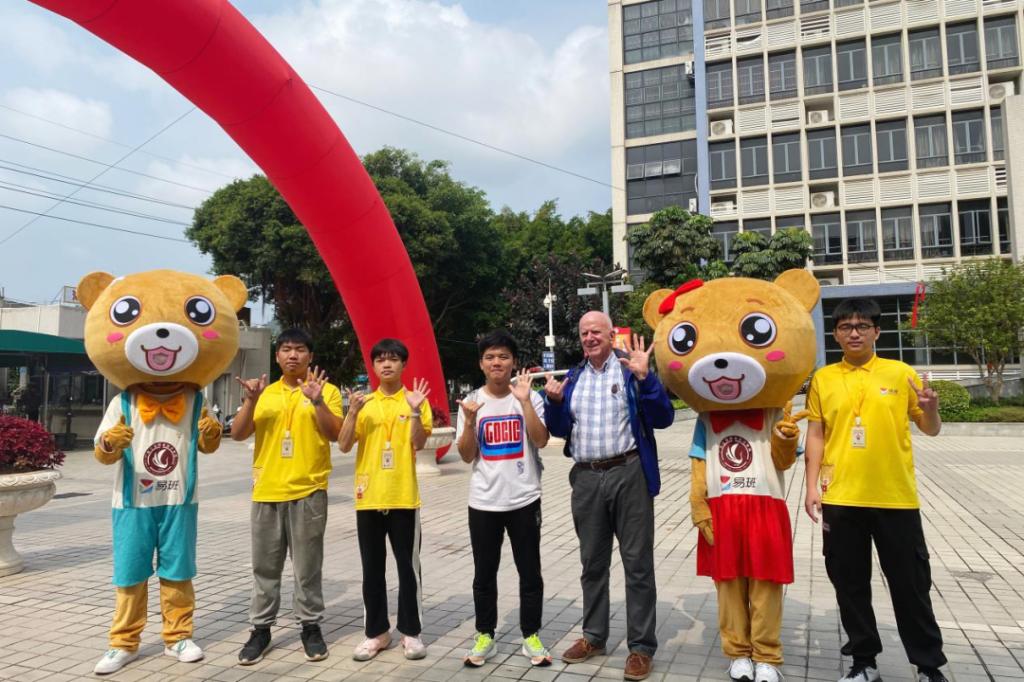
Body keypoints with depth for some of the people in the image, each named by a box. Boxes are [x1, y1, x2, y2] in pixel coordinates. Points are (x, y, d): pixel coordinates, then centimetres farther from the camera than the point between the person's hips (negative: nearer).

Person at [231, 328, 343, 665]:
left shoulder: (326, 390, 0)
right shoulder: (265, 393, 9)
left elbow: (335, 434, -10)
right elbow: (238, 434, 2)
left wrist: (317, 401, -22)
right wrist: (250, 400, -13)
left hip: (308, 491, -3)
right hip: (267, 491, 3)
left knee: (308, 566, 6)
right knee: (264, 566, 11)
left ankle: (311, 627, 19)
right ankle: (260, 629, 22)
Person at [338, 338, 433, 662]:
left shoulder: (415, 400, 1)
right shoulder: (363, 402, 7)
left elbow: (419, 443, -10)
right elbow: (344, 445, -1)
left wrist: (415, 410, -22)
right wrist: (352, 411, -14)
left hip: (404, 496, -2)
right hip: (369, 497, 2)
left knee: (408, 567, 5)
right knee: (372, 569, 10)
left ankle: (411, 632, 18)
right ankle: (377, 632, 22)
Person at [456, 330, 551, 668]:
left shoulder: (529, 397, -3)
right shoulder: (471, 402, 1)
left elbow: (541, 441, -15)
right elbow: (466, 456, -1)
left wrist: (524, 401, -22)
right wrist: (470, 421, -17)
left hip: (524, 499, -1)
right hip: (483, 502, 1)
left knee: (530, 571, 9)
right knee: (484, 573, 12)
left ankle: (531, 636, 24)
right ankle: (485, 637, 27)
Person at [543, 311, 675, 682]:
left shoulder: (631, 369, -3)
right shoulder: (573, 377, 11)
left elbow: (663, 418, -11)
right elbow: (560, 429, 12)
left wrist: (644, 377, -23)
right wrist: (554, 401, -7)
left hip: (628, 475, -4)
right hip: (586, 479, 5)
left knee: (637, 563, 4)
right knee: (592, 562, 15)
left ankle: (641, 646, 15)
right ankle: (594, 636, 30)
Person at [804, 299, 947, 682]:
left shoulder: (900, 373, 2)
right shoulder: (823, 379, 4)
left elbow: (931, 429, 6)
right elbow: (816, 436, 5)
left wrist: (930, 408, -17)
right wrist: (812, 487, -1)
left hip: (896, 497, -1)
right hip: (840, 499, 1)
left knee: (910, 584, 9)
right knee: (849, 584, 9)